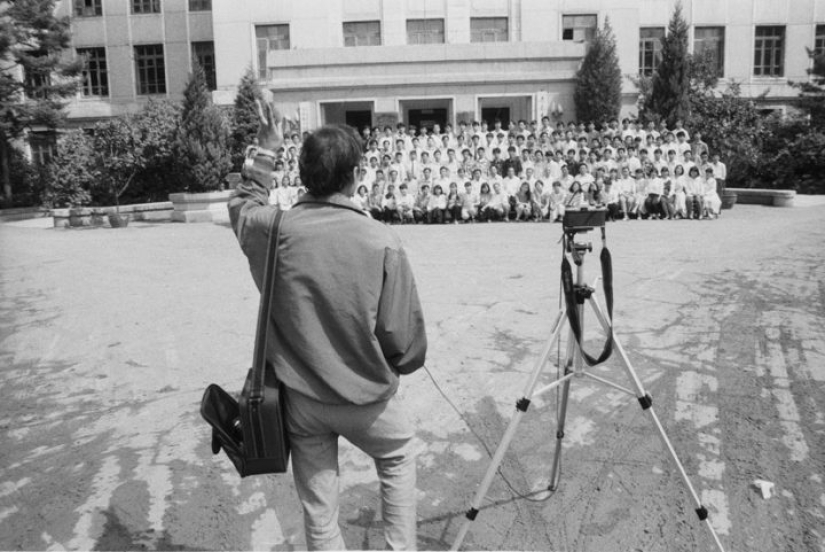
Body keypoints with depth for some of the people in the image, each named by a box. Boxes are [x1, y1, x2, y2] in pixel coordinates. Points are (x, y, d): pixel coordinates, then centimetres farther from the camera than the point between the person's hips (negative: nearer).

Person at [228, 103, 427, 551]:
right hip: (366, 398, -2)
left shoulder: (275, 230, -13)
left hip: (299, 397, 3)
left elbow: (241, 205, 14)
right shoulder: (382, 242, -20)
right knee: (398, 457, 29)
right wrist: (390, 369, 6)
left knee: (318, 512, 18)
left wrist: (266, 153, 18)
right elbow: (407, 344, -15)